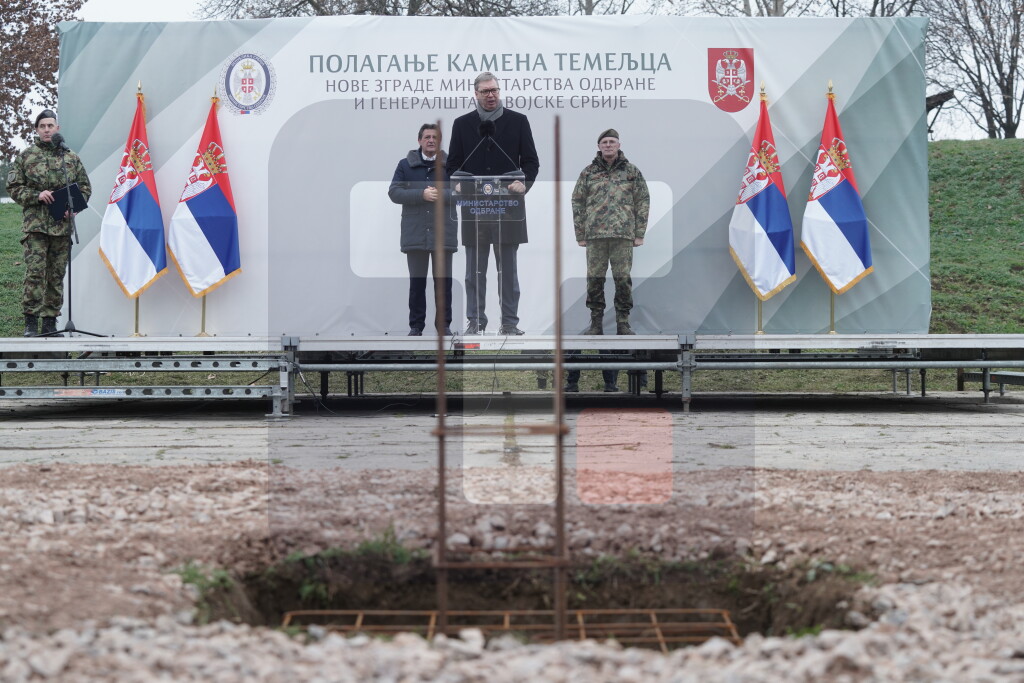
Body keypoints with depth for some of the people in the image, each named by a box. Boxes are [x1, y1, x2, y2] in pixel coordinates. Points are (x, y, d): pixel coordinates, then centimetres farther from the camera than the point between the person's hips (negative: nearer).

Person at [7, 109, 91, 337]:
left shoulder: (71, 158, 12)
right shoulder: (25, 157, 6)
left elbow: (85, 188, 16)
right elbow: (13, 187, 5)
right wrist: (37, 195, -11)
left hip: (63, 225, 3)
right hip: (35, 224, -3)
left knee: (57, 274, 5)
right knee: (35, 271, -11)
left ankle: (50, 321, 12)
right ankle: (31, 321, -7)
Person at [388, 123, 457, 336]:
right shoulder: (406, 165, 8)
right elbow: (394, 192, -2)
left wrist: (440, 194, -15)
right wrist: (422, 194, -13)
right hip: (415, 233, 0)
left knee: (444, 280, 3)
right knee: (417, 281, 4)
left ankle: (444, 324, 10)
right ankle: (416, 325, 9)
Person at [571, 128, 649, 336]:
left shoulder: (632, 171, 9)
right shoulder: (588, 173, 10)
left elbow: (643, 201, 9)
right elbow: (577, 202, 11)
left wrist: (639, 233, 3)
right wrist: (580, 235, 5)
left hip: (623, 234, -1)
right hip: (595, 235, 1)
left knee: (623, 279, -2)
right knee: (594, 279, 1)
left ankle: (623, 322, 6)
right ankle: (596, 323, 9)